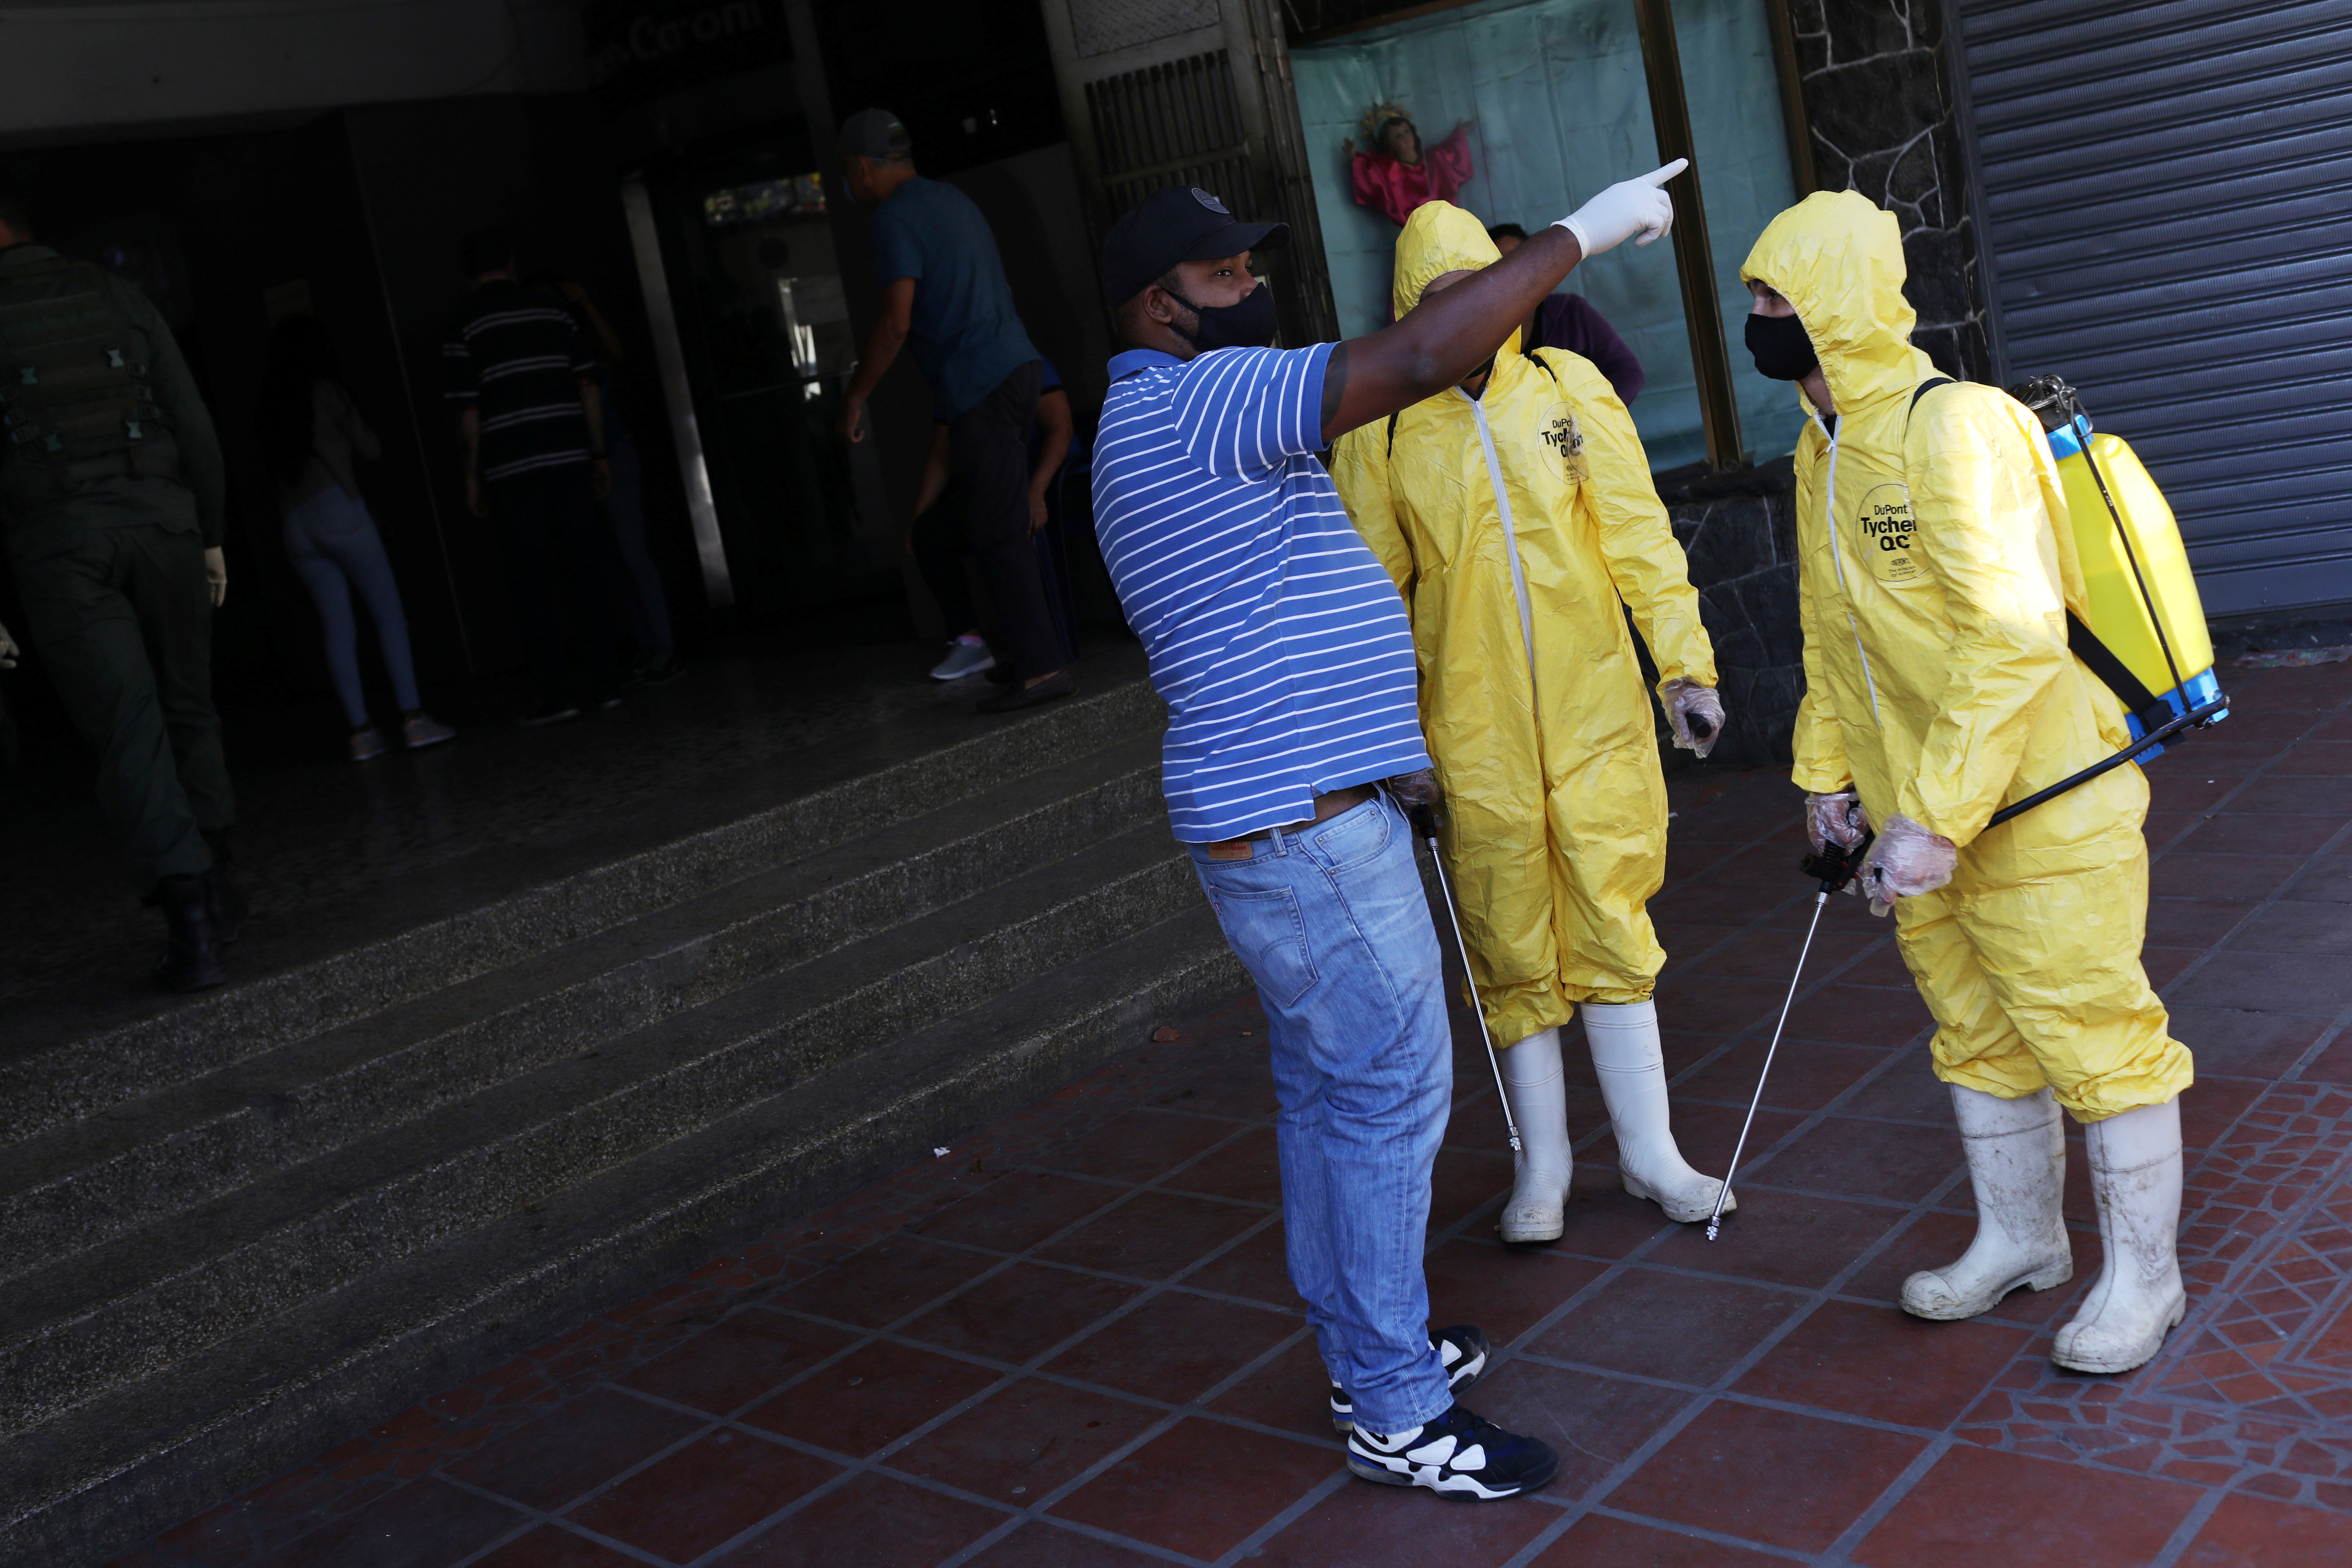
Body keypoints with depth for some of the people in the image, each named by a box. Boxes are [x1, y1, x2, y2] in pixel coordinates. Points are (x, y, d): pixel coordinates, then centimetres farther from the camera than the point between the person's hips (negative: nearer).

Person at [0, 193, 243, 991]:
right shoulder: (116, 295, 10)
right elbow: (193, 423, 6)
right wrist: (211, 532, 13)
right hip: (160, 512, 3)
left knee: (126, 728, -3)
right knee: (187, 709, 17)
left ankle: (191, 921, -12)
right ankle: (215, 886, 23)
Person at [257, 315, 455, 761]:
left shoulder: (270, 410, 14)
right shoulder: (326, 390, 0)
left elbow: (276, 468, 19)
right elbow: (370, 449, 3)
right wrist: (366, 436, 24)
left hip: (295, 526, 5)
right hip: (337, 510, -5)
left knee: (338, 626, 4)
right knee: (388, 611, -2)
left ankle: (361, 731, -1)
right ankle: (413, 718, -8)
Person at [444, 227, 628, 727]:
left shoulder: (463, 327, -1)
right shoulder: (552, 312, 8)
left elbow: (470, 413, -4)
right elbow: (588, 388, 7)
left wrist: (474, 477, 4)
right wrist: (598, 454, 13)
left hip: (513, 469, -3)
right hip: (568, 457, 3)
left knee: (533, 582, 2)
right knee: (586, 570, 7)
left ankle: (559, 691, 0)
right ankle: (605, 682, 8)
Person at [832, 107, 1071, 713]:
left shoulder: (896, 219, -10)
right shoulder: (953, 199, 18)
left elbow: (895, 324, -17)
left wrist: (855, 398, -9)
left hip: (977, 387, -9)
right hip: (1015, 366, 9)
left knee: (998, 533, -8)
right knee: (1002, 521, 15)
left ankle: (1042, 666, -8)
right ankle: (1021, 637, 22)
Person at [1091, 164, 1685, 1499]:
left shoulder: (1165, 425, 19)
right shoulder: (1193, 401, -17)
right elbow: (1420, 359, -27)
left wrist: (1389, 760, 28)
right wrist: (1578, 234, -18)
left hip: (1305, 811, 11)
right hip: (1303, 829, -11)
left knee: (1330, 1090, 17)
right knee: (1389, 1093, -5)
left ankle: (1367, 1351, 29)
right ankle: (1398, 1415, 5)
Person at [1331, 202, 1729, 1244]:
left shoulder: (1568, 387, 4)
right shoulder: (1380, 432, -1)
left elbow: (1639, 536, 5)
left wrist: (1684, 665, -1)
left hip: (1595, 715, 1)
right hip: (1473, 738, -1)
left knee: (1612, 933, 7)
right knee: (1512, 951, 7)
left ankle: (1648, 1152, 22)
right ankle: (1543, 1162, 23)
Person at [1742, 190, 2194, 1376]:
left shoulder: (1952, 431, -22)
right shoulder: (1822, 450, 7)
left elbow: (2015, 639, -27)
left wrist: (1936, 819, -28)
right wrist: (1828, 766, 13)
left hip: (2040, 805, -9)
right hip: (1923, 813, 9)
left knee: (2092, 1037, 4)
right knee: (1977, 1033, 20)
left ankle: (2142, 1274, 21)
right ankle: (2019, 1240, 37)